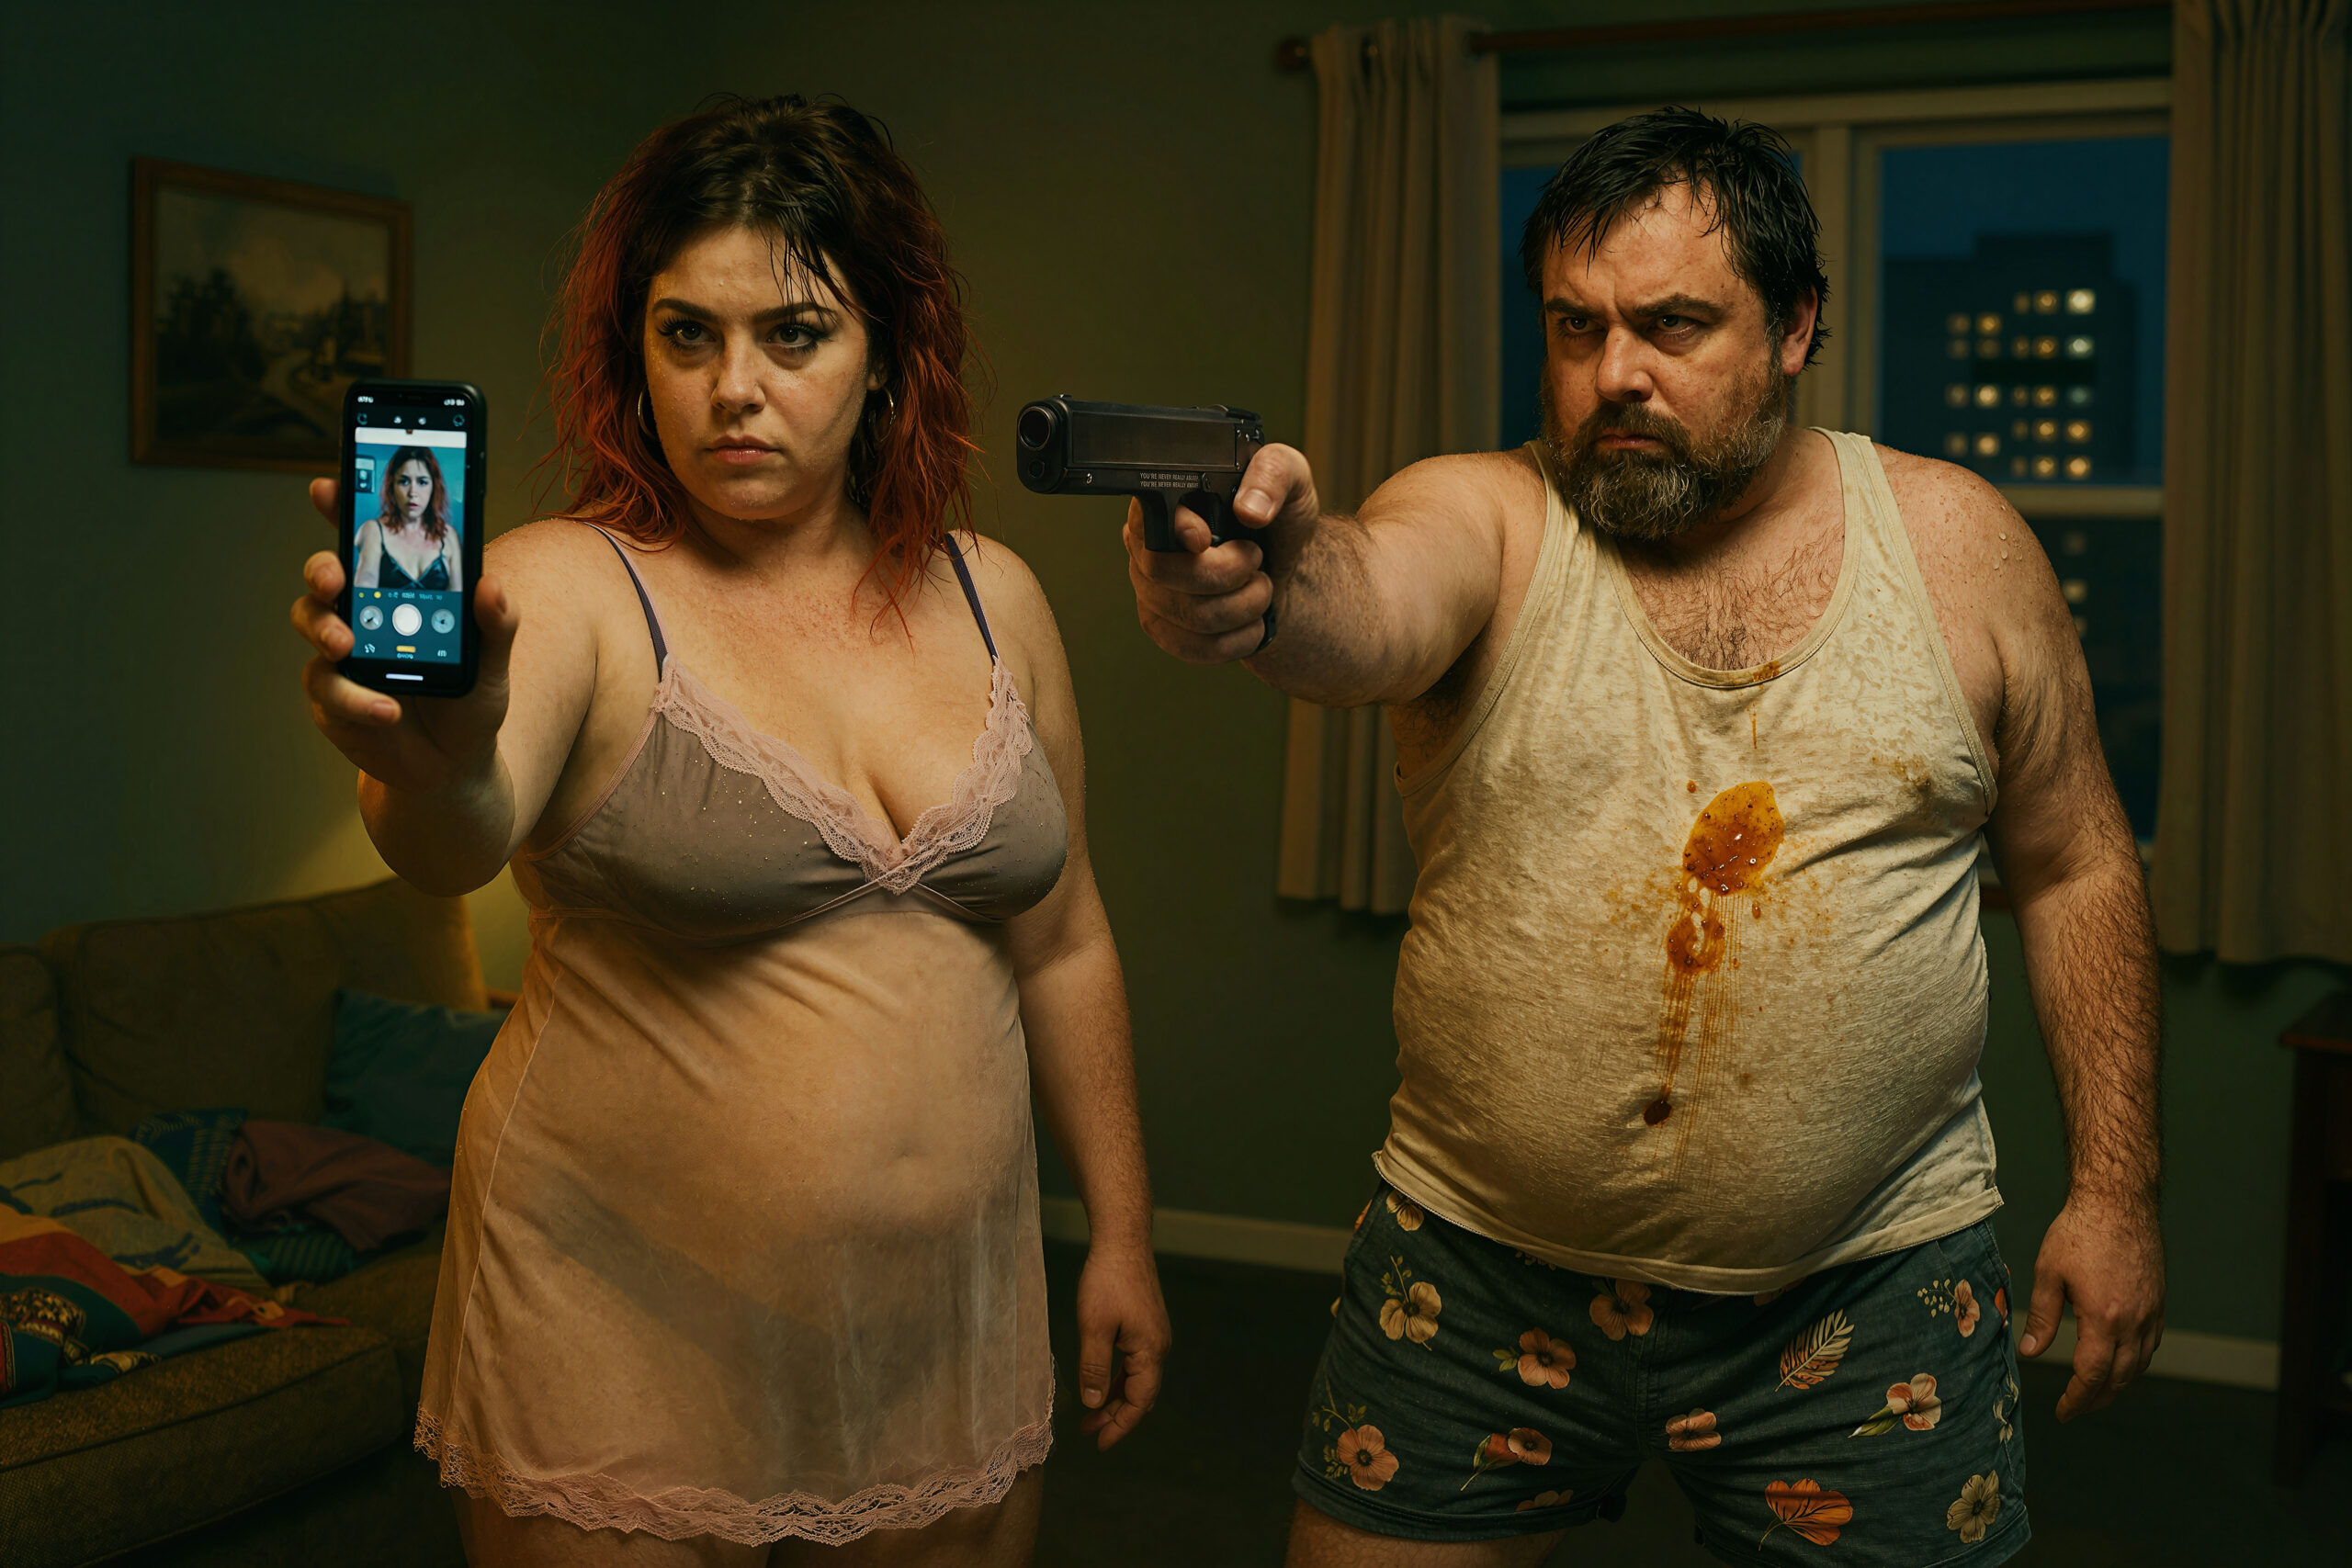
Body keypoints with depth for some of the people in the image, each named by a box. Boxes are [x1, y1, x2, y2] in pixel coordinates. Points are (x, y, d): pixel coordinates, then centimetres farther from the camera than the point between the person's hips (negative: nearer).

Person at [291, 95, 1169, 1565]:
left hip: (950, 1317, 4)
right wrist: (431, 766, -54)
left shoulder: (994, 599, 2)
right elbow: (459, 839, -32)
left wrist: (1121, 1232, 12)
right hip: (633, 1326, -4)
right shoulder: (568, 591, -11)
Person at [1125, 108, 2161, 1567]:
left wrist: (2116, 1188, 3)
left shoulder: (1957, 542, 0)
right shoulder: (1484, 520, -6)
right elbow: (1370, 600, -30)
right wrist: (1269, 580, -53)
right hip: (1479, 1272, 0)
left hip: (1866, 1288, 1)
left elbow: (2077, 864, 7)